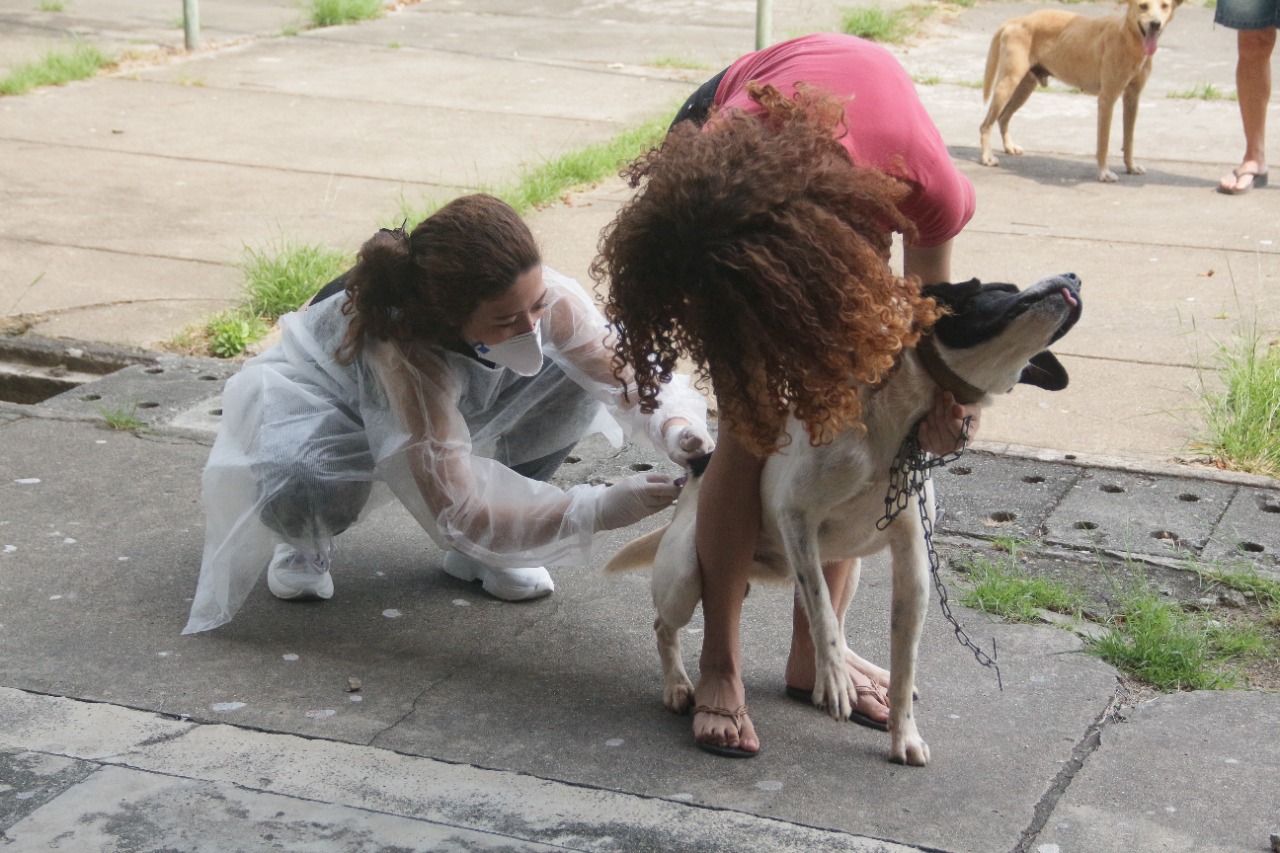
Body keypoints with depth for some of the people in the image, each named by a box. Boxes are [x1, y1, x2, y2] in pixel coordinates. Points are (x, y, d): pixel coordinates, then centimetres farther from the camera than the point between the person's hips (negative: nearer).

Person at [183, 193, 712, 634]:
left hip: (455, 402, 5)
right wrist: (600, 509, -50)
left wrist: (674, 426, -47)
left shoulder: (547, 296, -31)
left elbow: (627, 376, -23)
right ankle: (306, 546, 1)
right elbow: (457, 514, -42)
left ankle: (478, 552, -4)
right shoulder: (398, 352, -43)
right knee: (299, 490, -40)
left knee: (573, 381, -23)